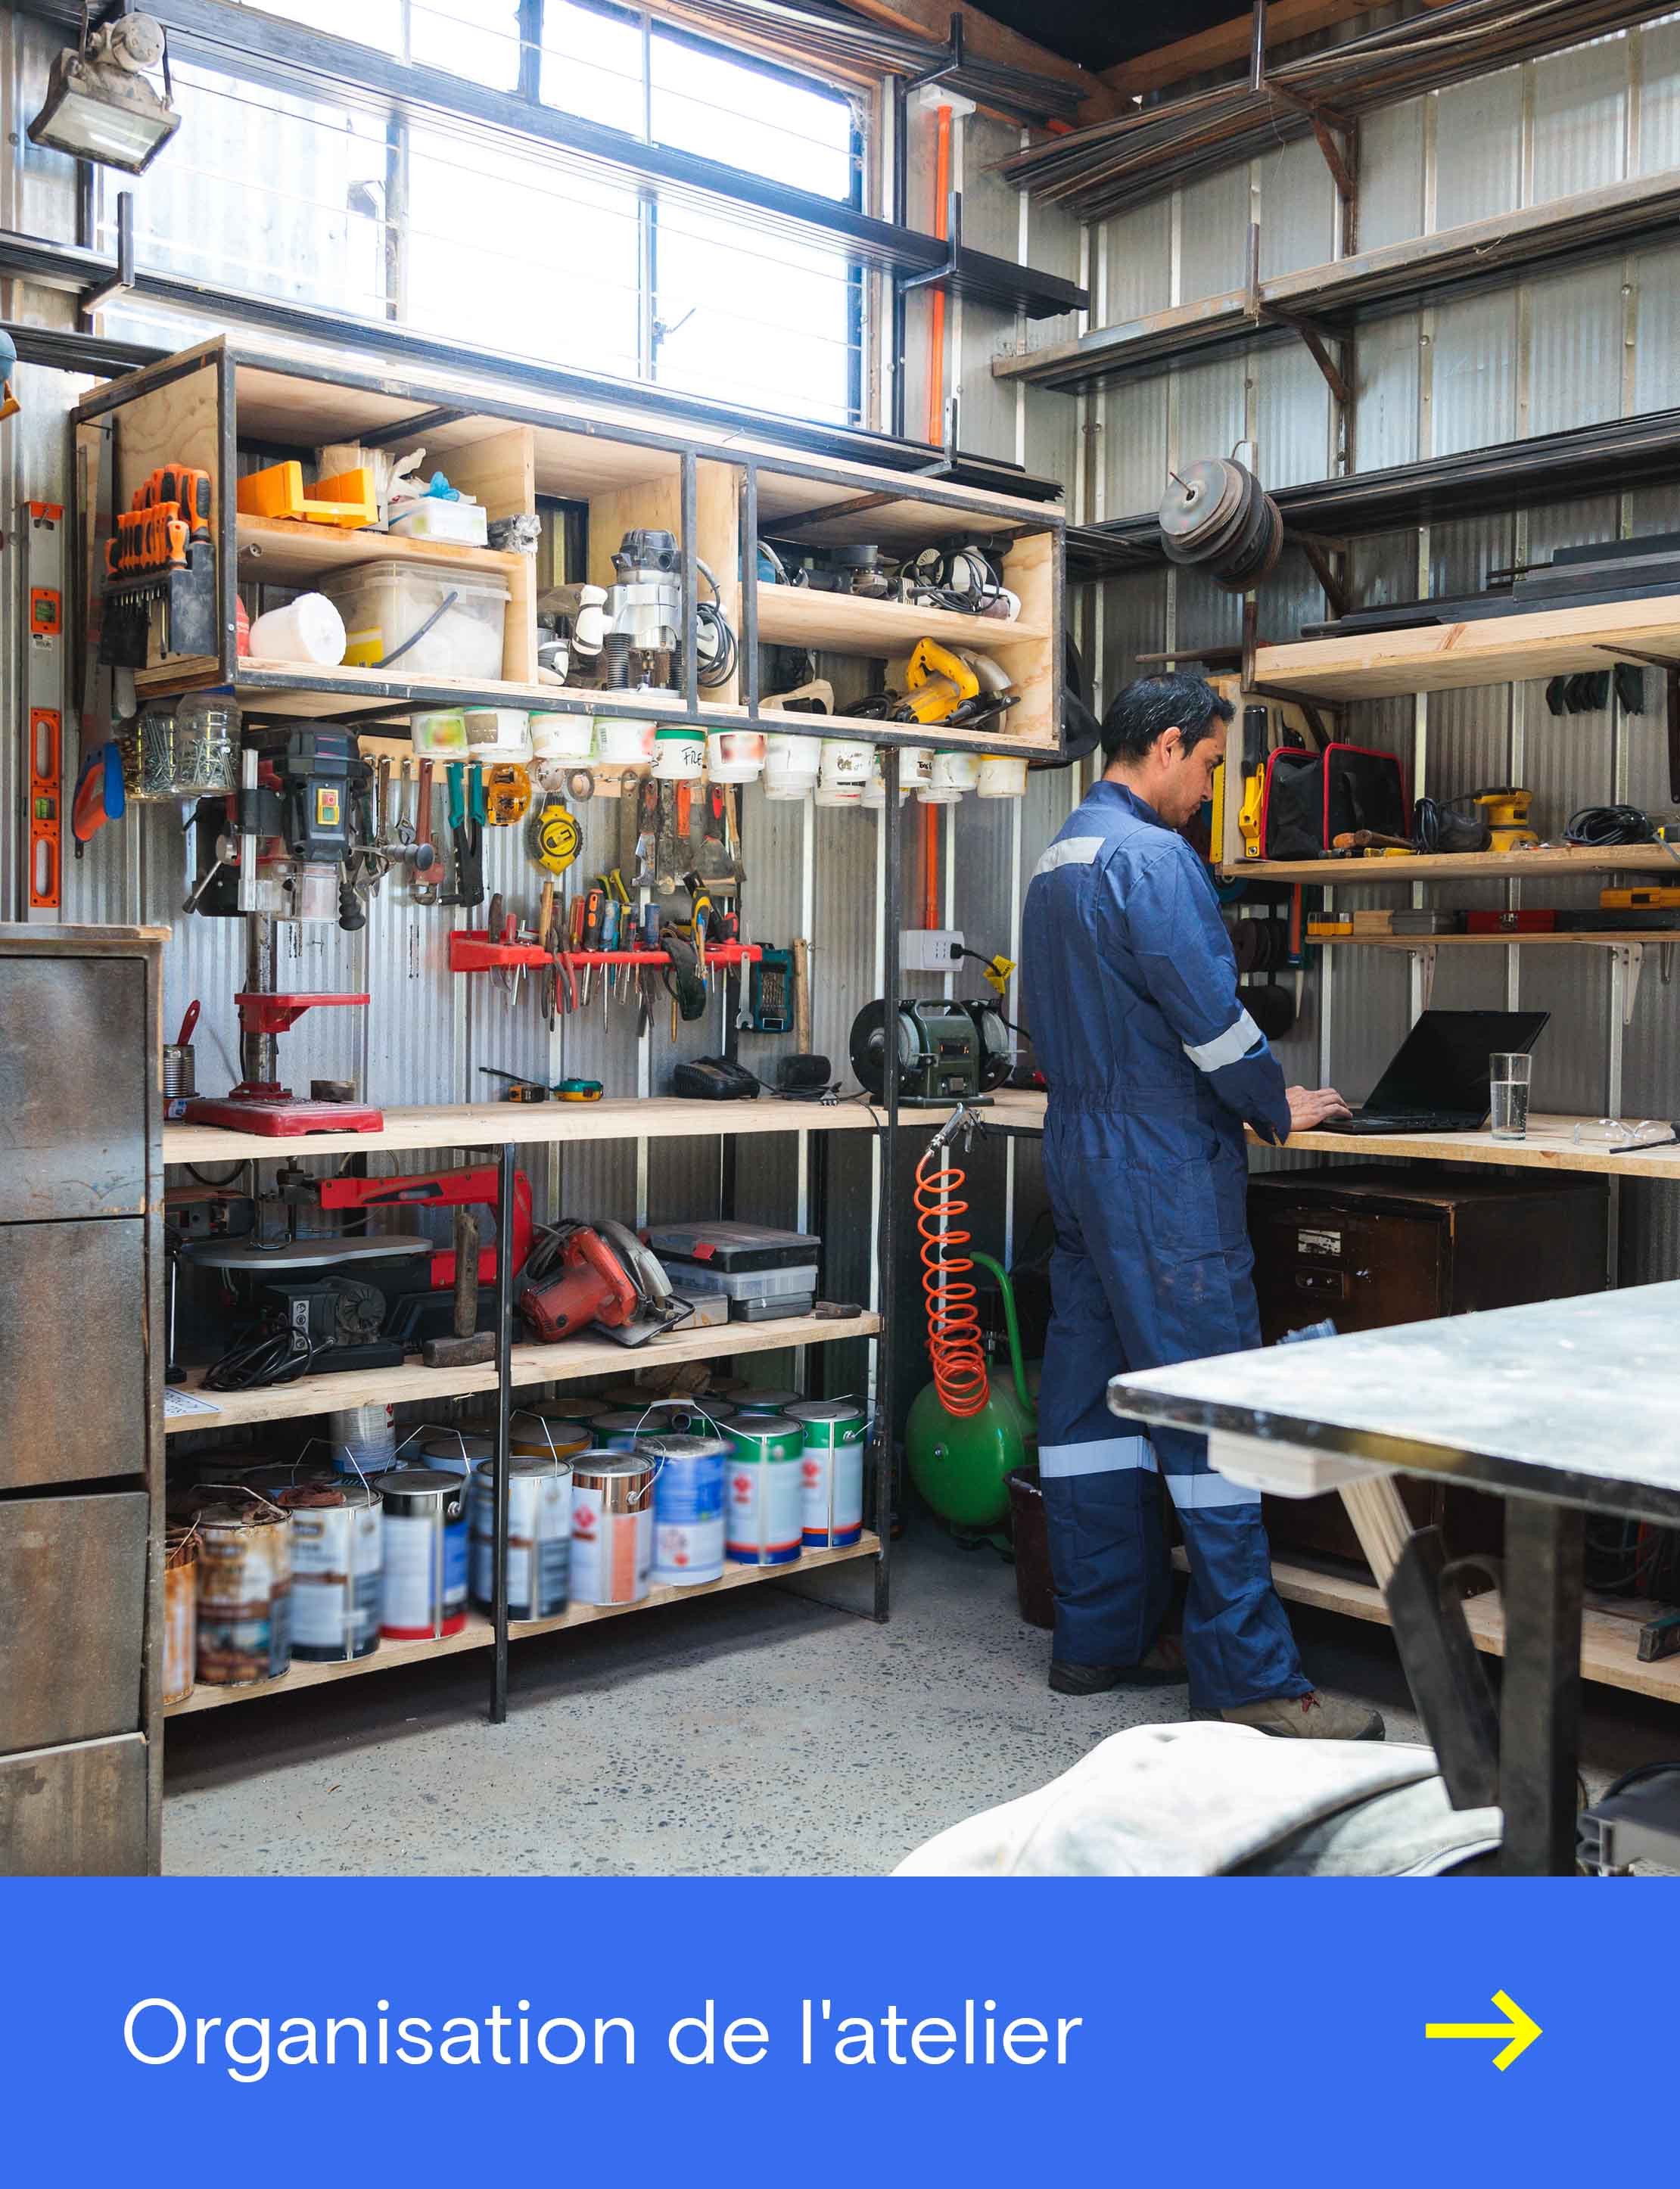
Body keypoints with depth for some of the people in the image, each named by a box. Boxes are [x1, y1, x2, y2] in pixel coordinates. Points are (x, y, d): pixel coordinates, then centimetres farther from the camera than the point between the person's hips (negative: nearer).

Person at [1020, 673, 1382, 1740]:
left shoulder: (1056, 864, 16)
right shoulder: (1151, 859, -14)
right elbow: (1209, 1012, -19)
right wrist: (1278, 1109, -3)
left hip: (1079, 1145, 10)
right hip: (1165, 1163, -10)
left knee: (1093, 1400, 11)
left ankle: (1101, 1639, 20)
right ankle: (1252, 1680, -2)